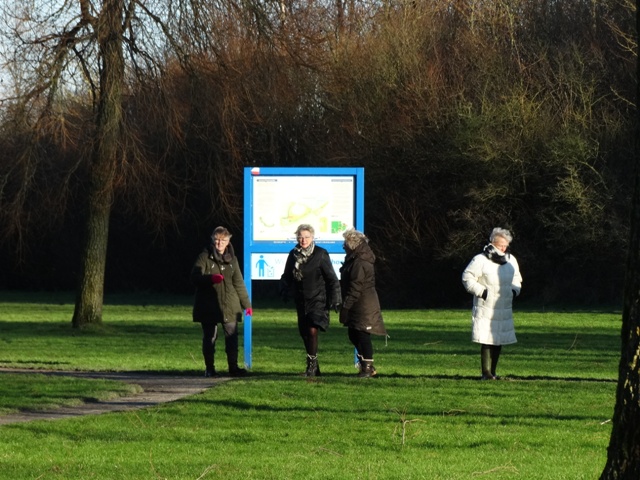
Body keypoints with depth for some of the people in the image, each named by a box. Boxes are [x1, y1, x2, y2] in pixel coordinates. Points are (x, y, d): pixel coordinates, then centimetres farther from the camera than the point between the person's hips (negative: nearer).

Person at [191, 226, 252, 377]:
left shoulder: (232, 259, 11)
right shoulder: (205, 257, 0)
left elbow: (239, 283, 14)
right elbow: (195, 277, -9)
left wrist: (246, 304, 12)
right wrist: (210, 278, -28)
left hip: (229, 306, 3)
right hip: (209, 306, -3)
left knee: (232, 336, -4)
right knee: (209, 337, 1)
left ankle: (233, 367, 1)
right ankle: (209, 368, 10)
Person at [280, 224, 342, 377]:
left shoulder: (320, 254, -7)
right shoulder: (293, 255, 6)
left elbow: (332, 278, -5)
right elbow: (287, 277, 17)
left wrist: (335, 300, -9)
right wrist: (285, 291, 1)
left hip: (317, 299, -5)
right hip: (301, 300, 5)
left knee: (312, 330, -19)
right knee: (304, 332, 8)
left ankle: (312, 363, -10)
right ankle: (313, 368, 20)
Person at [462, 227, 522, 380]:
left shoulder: (510, 260, 9)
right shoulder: (480, 260, -10)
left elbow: (516, 279, 24)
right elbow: (467, 278, -7)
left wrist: (514, 290, 4)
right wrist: (481, 292, -16)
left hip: (504, 310, 6)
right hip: (485, 309, -6)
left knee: (499, 341, 8)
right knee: (487, 341, -11)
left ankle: (492, 372, 16)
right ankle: (486, 373, -8)